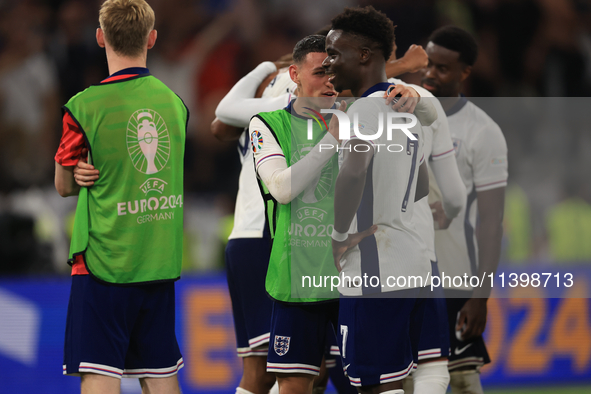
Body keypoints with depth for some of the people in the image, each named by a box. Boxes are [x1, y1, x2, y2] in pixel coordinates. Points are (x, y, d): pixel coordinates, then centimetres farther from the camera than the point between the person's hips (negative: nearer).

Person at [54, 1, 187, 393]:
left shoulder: (85, 107, -10)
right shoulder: (174, 102, 4)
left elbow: (64, 186, 2)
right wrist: (106, 173, 5)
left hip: (104, 263, -5)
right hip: (161, 261, 5)